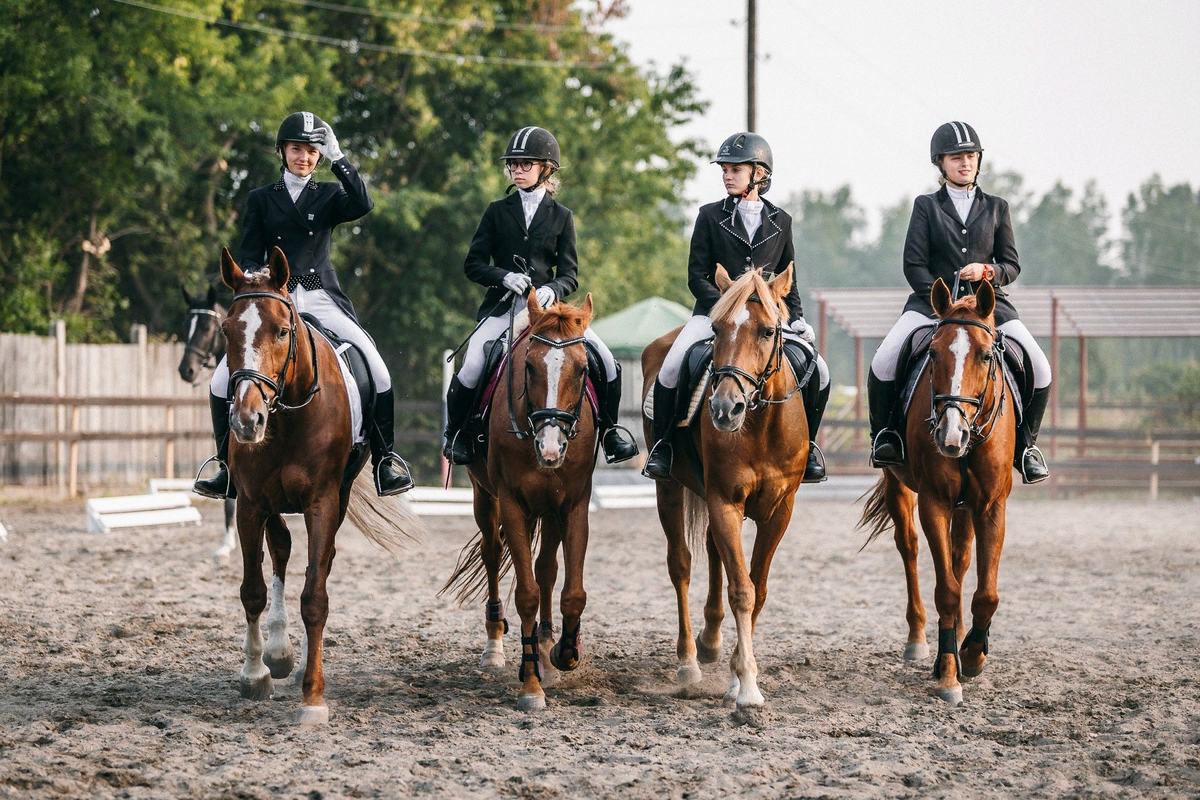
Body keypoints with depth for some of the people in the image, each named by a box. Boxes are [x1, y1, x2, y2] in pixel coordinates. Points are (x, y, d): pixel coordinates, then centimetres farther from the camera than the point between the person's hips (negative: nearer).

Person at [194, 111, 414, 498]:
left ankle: (385, 460, -8)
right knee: (222, 382, -11)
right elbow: (250, 258, 7)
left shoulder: (329, 195, 10)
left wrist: (338, 158, -13)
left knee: (376, 369, -19)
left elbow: (363, 205, -12)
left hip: (321, 300, -1)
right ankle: (229, 469, 4)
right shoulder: (261, 199, 11)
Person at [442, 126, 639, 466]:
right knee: (470, 370, -24)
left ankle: (609, 428, 10)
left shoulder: (561, 216, 9)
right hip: (503, 306, -1)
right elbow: (473, 264, 5)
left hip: (548, 305, 1)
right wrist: (505, 277, -15)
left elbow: (569, 274, 4)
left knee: (606, 362, -13)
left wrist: (552, 290, -19)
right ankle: (455, 432, 2)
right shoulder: (498, 212, 8)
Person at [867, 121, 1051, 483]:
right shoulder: (926, 206, 9)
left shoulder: (996, 208, 15)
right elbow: (914, 265, 1)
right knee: (883, 363, -25)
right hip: (932, 301, -2)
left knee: (1040, 370, -16)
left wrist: (988, 271, -10)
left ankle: (1025, 444, 6)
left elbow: (1011, 265, 14)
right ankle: (884, 434, -1)